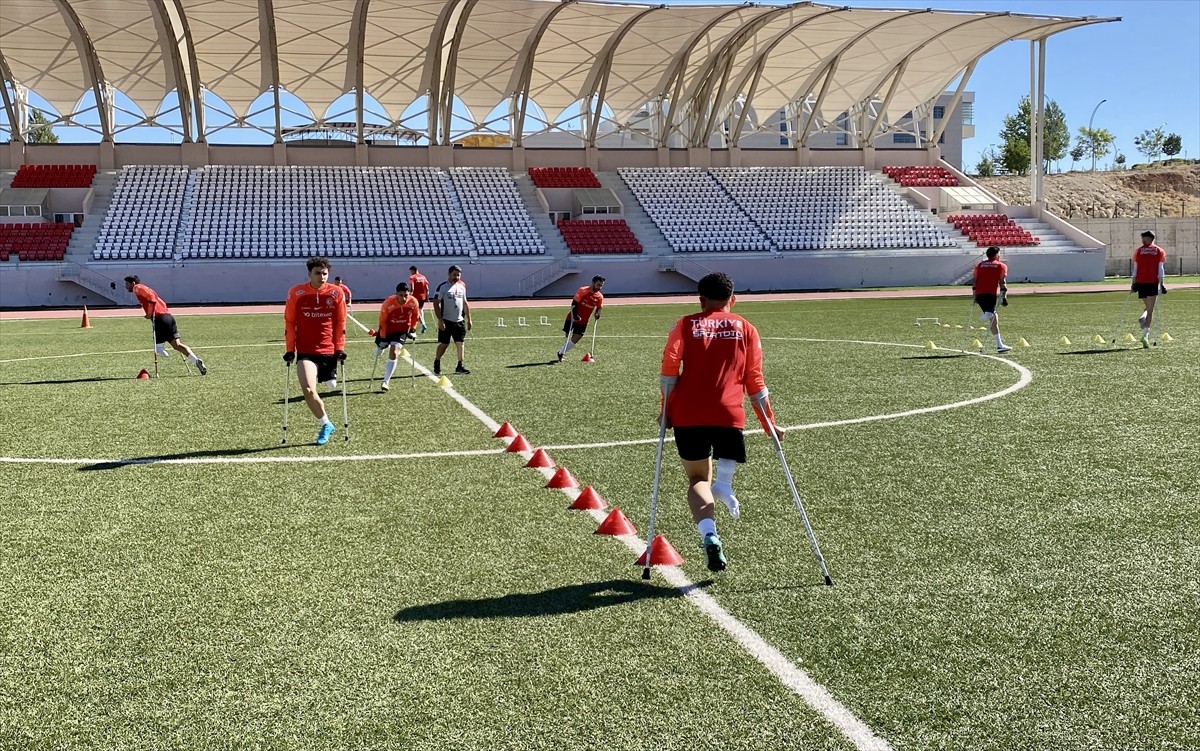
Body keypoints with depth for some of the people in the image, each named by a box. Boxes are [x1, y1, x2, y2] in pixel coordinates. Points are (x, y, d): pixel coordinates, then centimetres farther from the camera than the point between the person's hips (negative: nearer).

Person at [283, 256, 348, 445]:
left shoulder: (336, 293, -1)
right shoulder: (296, 293, -3)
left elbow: (340, 323, 6)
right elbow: (289, 323, 4)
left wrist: (340, 349, 1)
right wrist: (290, 350, 2)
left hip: (329, 351, 1)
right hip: (305, 352, -1)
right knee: (308, 389, -15)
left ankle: (326, 424, 29)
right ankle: (326, 424, 5)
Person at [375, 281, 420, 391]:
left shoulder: (413, 302, -24)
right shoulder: (388, 304, -31)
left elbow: (415, 315, -1)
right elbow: (382, 321, -18)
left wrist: (412, 329, 3)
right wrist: (383, 337, -15)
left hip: (402, 331, 0)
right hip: (387, 330, 0)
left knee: (394, 354, -13)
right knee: (380, 347, 20)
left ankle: (386, 382, -10)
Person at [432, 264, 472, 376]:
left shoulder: (462, 287, 10)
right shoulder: (443, 287, -8)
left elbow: (465, 303, 18)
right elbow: (436, 304, -11)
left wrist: (468, 319, 15)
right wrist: (440, 320, -17)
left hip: (459, 321, 5)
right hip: (446, 321, -5)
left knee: (460, 343, 2)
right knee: (444, 344, 1)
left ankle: (460, 366, 7)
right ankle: (437, 363, 19)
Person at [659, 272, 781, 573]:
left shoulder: (686, 324, 11)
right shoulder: (745, 328, 13)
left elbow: (669, 367, 0)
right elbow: (755, 381, 12)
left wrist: (667, 410, 7)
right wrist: (769, 423, 19)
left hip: (688, 414, 0)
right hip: (729, 414, 0)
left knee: (698, 478, 10)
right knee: (727, 458, 23)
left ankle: (709, 536, -14)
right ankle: (723, 483, -13)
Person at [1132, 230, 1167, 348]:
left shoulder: (1138, 251, 6)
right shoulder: (1159, 251, 4)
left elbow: (1135, 269, 4)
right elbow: (1160, 269, -3)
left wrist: (1133, 284, 7)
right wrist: (1161, 283, -2)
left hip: (1140, 282, 2)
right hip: (1153, 282, -2)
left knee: (1148, 307, 21)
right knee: (1150, 310, -1)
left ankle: (1142, 318, -11)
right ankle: (1145, 335, -12)